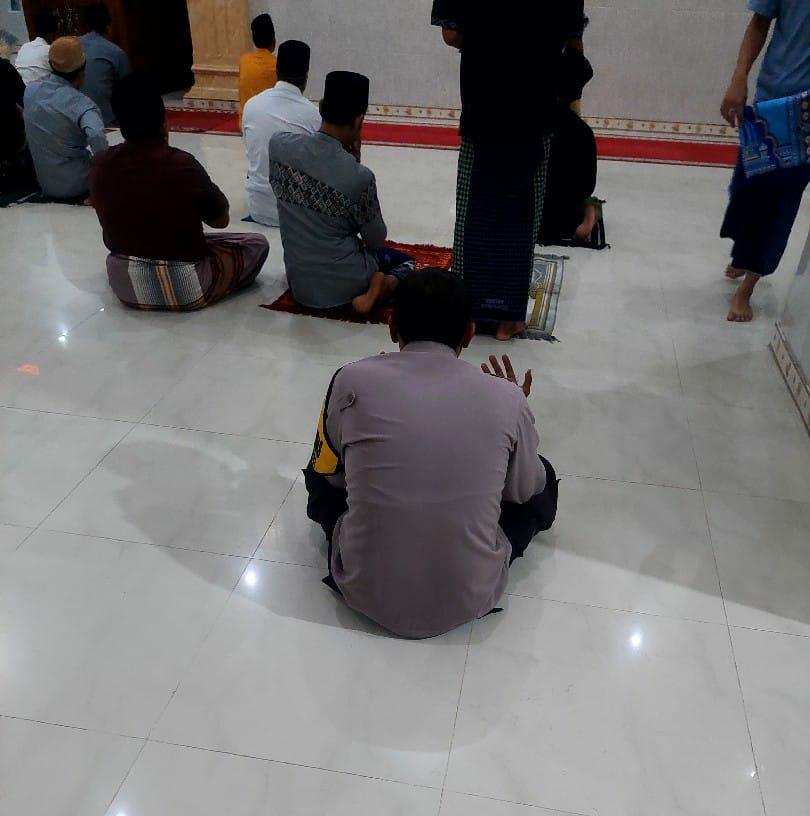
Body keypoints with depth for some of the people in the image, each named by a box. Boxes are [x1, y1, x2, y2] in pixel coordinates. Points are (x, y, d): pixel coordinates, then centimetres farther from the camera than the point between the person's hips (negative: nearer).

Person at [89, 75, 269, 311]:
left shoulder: (100, 165, -7)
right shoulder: (183, 165, -20)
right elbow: (221, 219, -5)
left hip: (124, 283, 5)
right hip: (185, 289, -4)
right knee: (257, 244, 14)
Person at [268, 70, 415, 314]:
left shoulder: (279, 144, -10)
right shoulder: (359, 176, -23)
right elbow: (377, 241, -7)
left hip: (299, 282, 6)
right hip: (343, 285, -6)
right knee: (405, 260, 24)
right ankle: (377, 290, -1)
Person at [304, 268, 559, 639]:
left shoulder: (353, 381, -11)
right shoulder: (506, 398, -10)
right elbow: (525, 491, 9)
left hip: (367, 592, 1)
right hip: (469, 598, 0)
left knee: (324, 474, 25)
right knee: (544, 478, 22)